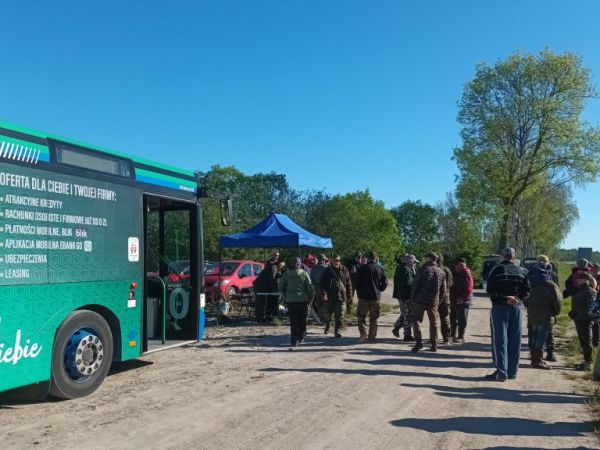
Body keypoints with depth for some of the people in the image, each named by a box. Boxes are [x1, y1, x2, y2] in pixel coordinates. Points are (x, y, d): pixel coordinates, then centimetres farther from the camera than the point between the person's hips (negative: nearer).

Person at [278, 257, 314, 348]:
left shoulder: (286, 274, 0)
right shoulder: (304, 274, -2)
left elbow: (280, 287, 4)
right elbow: (310, 288, -3)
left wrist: (285, 296, 17)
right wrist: (309, 297, 10)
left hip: (290, 300, 1)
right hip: (303, 299, 0)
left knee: (293, 321, 4)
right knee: (302, 320, 14)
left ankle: (294, 341, 0)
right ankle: (300, 338, 22)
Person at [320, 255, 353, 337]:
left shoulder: (344, 270, 3)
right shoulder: (327, 270, 1)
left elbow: (348, 284, 5)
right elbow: (322, 283, -2)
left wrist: (348, 295, 2)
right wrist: (324, 294, -13)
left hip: (340, 296, 0)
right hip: (329, 296, 0)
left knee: (338, 315, 2)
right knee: (328, 314, 11)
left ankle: (336, 331, 11)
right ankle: (327, 327, 36)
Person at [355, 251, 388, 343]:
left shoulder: (363, 268, -5)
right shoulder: (380, 269, 1)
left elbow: (357, 281, -3)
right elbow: (385, 283, 3)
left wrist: (359, 292, 11)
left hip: (363, 296, -2)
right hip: (375, 297, 2)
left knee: (361, 315, 10)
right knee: (373, 318, 9)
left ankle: (363, 333, -5)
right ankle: (372, 337, 10)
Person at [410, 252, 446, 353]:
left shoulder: (422, 270, -7)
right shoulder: (441, 272, 8)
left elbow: (415, 285, -9)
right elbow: (443, 290, 12)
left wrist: (413, 298, 1)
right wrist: (439, 301, 20)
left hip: (421, 300, -4)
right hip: (434, 301, 4)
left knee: (416, 320, 3)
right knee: (434, 323, 13)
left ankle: (419, 342, -8)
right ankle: (434, 344, 16)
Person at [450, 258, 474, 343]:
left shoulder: (467, 274, -11)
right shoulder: (454, 274, 13)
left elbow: (469, 288, -18)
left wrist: (462, 298, -20)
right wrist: (451, 297, 11)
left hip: (463, 301, -8)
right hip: (454, 300, 8)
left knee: (462, 320, -4)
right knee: (453, 319, 14)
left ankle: (461, 337, 3)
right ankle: (453, 336, 25)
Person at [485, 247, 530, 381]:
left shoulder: (496, 270, -5)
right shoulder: (521, 272, 7)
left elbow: (490, 290, -13)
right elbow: (527, 291, 3)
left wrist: (504, 299, -11)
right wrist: (517, 298, -7)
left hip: (500, 308, -4)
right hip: (516, 308, 4)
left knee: (500, 340, -2)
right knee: (514, 341, 10)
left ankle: (501, 372, -4)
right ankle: (512, 371, 16)